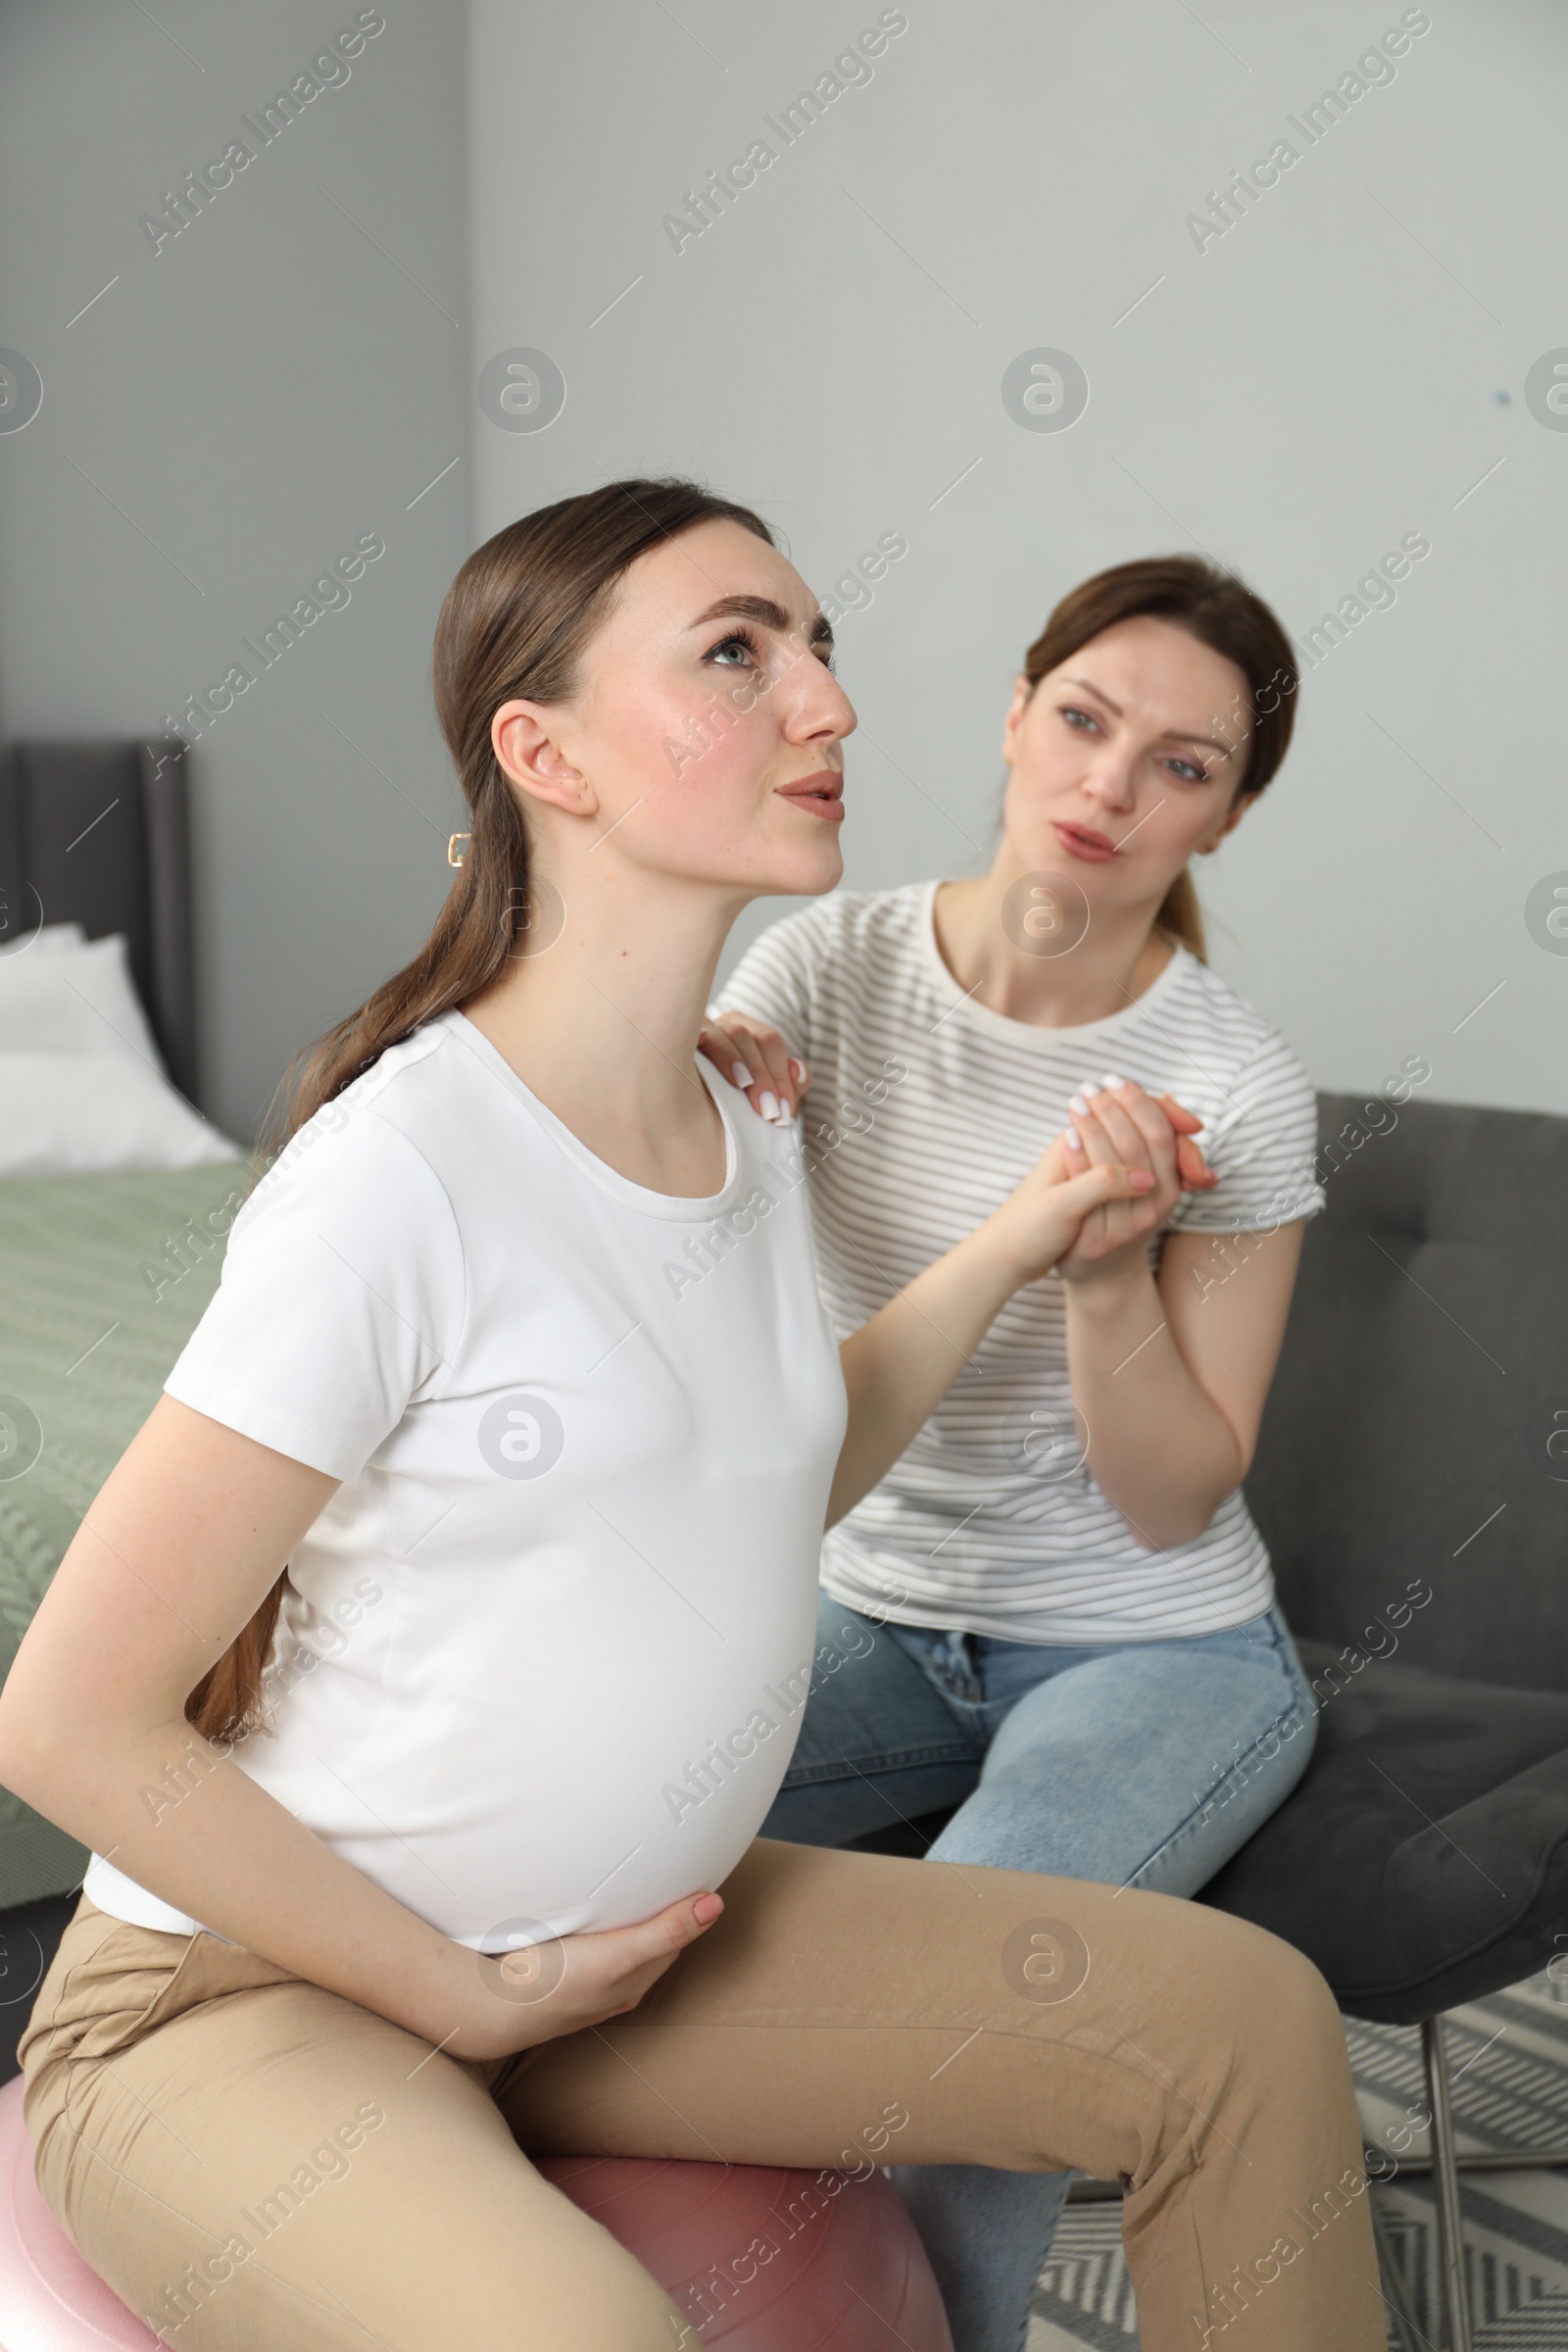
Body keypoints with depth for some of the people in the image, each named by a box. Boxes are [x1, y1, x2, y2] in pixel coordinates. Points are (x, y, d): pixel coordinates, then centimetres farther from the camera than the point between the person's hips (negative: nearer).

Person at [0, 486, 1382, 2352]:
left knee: (1242, 2017, -1)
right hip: (248, 1988, -7)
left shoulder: (749, 1142, 1)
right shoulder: (402, 1171, -24)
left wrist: (1006, 1251, 10)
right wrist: (468, 1994, -14)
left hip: (621, 1934, 7)